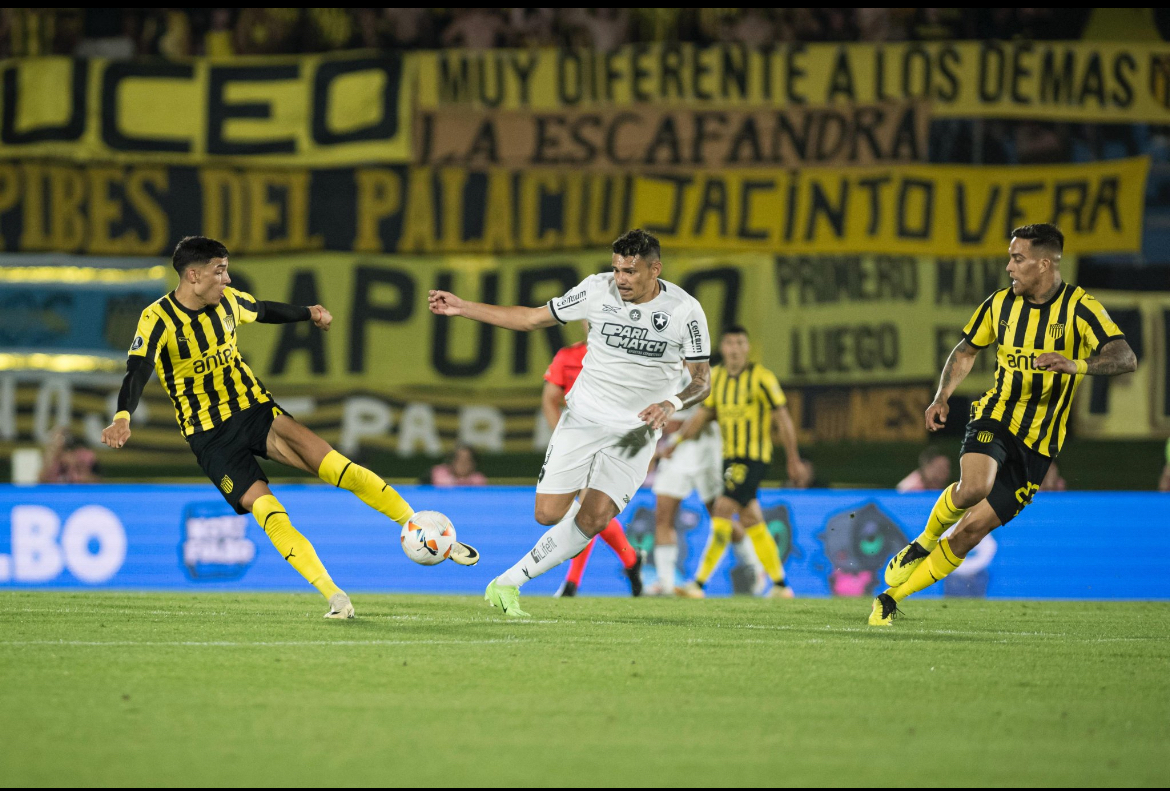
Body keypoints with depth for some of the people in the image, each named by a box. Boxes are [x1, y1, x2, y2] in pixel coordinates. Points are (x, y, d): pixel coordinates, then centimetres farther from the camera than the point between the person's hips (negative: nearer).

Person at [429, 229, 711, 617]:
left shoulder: (685, 311, -11)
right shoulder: (597, 290, -7)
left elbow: (702, 380, -3)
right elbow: (532, 318, 3)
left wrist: (672, 403, -25)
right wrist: (462, 307, -3)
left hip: (636, 431, -1)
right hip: (583, 416, 1)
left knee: (593, 520, -13)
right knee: (549, 514, -10)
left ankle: (507, 583, -1)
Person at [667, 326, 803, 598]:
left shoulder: (761, 378, -10)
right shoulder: (716, 377, 8)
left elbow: (782, 419, -6)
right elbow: (705, 413, 14)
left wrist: (793, 460, -4)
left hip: (752, 458, -7)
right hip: (730, 456, 7)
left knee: (723, 511, -16)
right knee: (751, 521, 9)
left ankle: (699, 583, -18)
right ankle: (780, 585, 18)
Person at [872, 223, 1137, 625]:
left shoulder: (1079, 307, -10)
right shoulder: (999, 304, 4)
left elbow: (1126, 358, -21)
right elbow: (965, 351, 20)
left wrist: (1075, 365, -38)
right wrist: (942, 396, 4)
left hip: (1038, 442, -1)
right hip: (995, 419, 1)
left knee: (971, 531, -4)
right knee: (974, 487, -32)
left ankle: (891, 599, 9)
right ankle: (923, 542, -3)